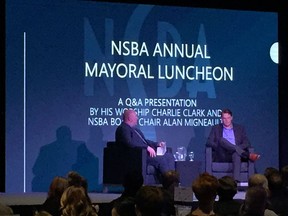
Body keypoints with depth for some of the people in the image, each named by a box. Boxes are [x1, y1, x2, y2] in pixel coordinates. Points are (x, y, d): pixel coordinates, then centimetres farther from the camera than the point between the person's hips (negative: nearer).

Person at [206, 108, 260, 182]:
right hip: (221, 157, 0)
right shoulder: (216, 128, 18)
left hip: (235, 155, 0)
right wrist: (219, 146, -12)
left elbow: (247, 143, 10)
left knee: (236, 154, -39)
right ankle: (248, 155, -42)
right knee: (222, 140, -31)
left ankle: (236, 179, -61)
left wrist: (237, 148, -11)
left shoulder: (240, 128, 19)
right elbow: (209, 142, 7)